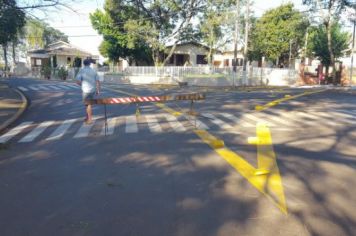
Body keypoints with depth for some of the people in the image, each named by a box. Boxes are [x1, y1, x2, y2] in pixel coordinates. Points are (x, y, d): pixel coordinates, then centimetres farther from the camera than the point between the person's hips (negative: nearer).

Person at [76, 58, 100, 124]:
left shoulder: (81, 71, -6)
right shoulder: (93, 71, 4)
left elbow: (78, 81, -11)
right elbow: (98, 81, 0)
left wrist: (82, 85, 9)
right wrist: (98, 90, 6)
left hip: (86, 90, -4)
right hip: (93, 90, 4)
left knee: (88, 105, 4)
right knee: (89, 104, 18)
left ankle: (90, 119, 7)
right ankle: (87, 117, 26)